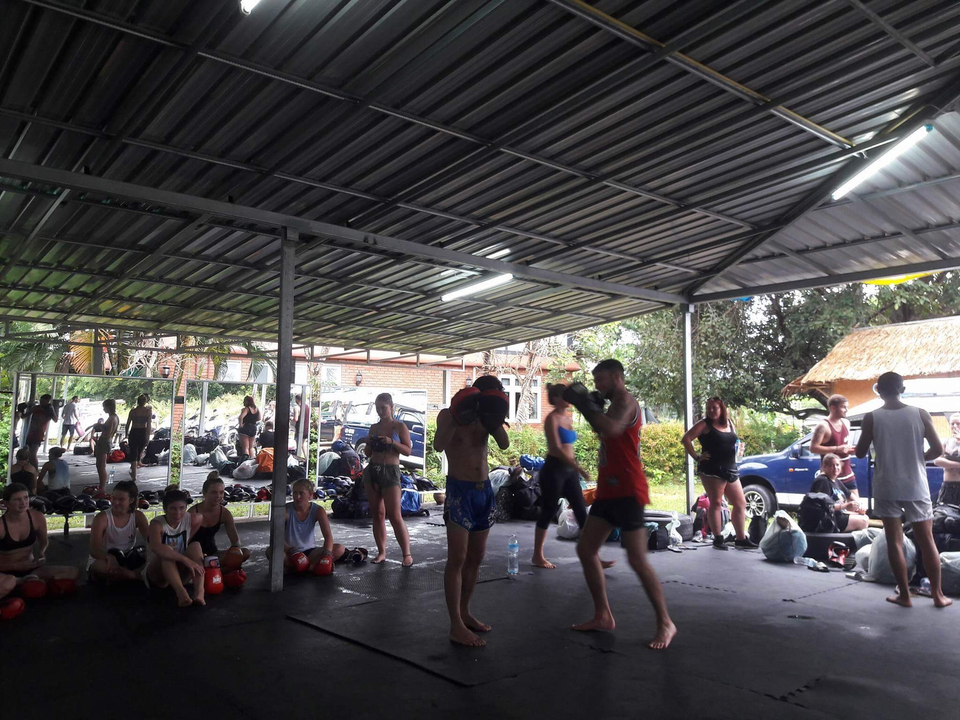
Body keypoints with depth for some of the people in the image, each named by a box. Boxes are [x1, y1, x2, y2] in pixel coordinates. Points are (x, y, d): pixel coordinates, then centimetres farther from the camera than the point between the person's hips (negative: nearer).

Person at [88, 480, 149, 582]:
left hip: (129, 560, 3)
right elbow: (94, 550, -25)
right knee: (98, 566, -39)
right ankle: (138, 575, -27)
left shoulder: (138, 516, -6)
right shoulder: (102, 518, -16)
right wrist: (109, 557, -48)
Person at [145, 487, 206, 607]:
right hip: (156, 576, -3)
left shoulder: (191, 520, -10)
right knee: (165, 552, -32)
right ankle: (180, 591, -54)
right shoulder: (157, 524, -22)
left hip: (180, 574, 3)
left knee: (195, 546, -22)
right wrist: (185, 559, -50)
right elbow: (155, 547, -43)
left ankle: (199, 591, -41)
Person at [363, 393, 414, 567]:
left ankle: (407, 554, -2)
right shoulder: (373, 428, 11)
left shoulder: (400, 427, -1)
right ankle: (381, 552, 14)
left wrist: (392, 442, -19)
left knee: (395, 516, -9)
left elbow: (408, 450, -5)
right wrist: (370, 444, -4)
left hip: (391, 472, -5)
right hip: (372, 471, 5)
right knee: (377, 515, 6)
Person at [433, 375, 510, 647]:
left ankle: (465, 613, 25)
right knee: (457, 559, -8)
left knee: (475, 558, 12)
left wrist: (495, 420, -21)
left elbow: (505, 444, -6)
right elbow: (438, 446, -23)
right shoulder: (448, 415, -6)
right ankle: (456, 627, -5)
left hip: (484, 490, 6)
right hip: (459, 490, -6)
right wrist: (457, 419, -33)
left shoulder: (486, 417, 7)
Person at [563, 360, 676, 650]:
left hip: (627, 491, -10)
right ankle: (603, 616, 17)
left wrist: (586, 404, -21)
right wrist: (591, 407, 9)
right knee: (586, 550, 8)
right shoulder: (614, 407, 19)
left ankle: (665, 623, 6)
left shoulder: (627, 402, -12)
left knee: (637, 559, -8)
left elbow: (612, 429, -32)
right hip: (608, 490, 10)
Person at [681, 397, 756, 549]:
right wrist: (696, 457, -13)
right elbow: (686, 438, -10)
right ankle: (718, 539, 0)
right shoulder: (705, 424, -4)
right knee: (716, 503, -5)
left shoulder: (730, 423, 13)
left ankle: (741, 539, 15)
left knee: (741, 503, 7)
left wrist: (736, 450, 11)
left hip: (730, 469, 7)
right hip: (712, 470, -7)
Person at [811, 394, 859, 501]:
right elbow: (813, 448, -21)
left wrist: (851, 449, 2)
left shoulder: (846, 423, 9)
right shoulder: (823, 426, -16)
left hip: (848, 474, 8)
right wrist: (837, 449, -25)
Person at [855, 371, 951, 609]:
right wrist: (918, 457, 15)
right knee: (926, 540, 12)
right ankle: (938, 594, 17)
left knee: (894, 541, 6)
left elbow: (860, 453, -2)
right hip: (915, 487, 1)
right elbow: (938, 450, -3)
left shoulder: (872, 418, -7)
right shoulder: (920, 414, -4)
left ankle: (904, 595, 9)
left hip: (886, 488, -1)